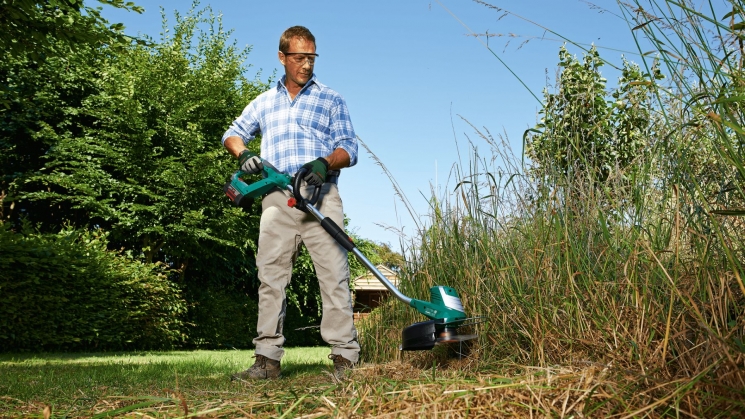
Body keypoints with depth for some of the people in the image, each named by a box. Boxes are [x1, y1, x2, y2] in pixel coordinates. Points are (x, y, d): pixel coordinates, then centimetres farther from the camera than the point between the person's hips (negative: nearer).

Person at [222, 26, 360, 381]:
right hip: (277, 197, 3)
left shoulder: (331, 101, 15)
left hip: (320, 194, -2)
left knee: (333, 275, -9)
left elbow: (349, 148, 7)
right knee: (270, 277, -1)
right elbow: (233, 133, 23)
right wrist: (243, 154, -1)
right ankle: (268, 359, 2)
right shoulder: (264, 103, 23)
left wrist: (326, 163, -15)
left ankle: (345, 358, -7)